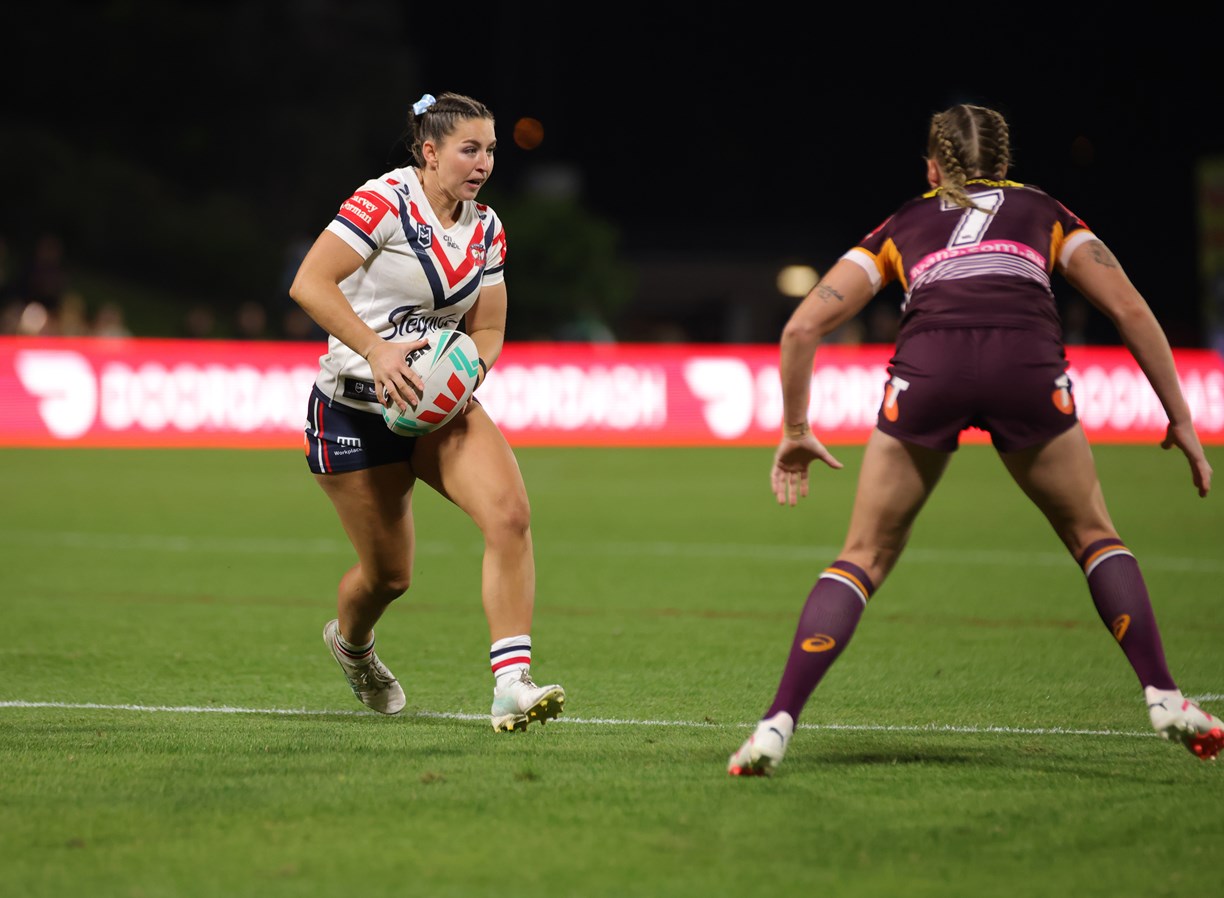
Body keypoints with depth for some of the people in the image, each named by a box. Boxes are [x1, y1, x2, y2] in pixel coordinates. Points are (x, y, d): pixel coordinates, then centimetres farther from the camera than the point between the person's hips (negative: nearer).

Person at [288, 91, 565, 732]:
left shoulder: (486, 229, 7)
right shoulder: (386, 200, -13)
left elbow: (488, 330, 14)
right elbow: (308, 283, -21)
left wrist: (470, 368, -9)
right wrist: (376, 349, -30)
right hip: (355, 408, -5)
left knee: (510, 513, -23)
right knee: (388, 574, 5)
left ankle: (512, 685, -26)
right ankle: (351, 642, 43)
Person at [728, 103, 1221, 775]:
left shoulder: (902, 227, 33)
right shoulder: (1042, 213, 33)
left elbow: (802, 327, 25)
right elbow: (1129, 310, 22)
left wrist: (795, 430, 35)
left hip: (926, 369, 0)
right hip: (1027, 362, 0)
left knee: (864, 557, 13)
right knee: (1093, 536, 22)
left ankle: (777, 725, 1)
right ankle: (1163, 699, 10)